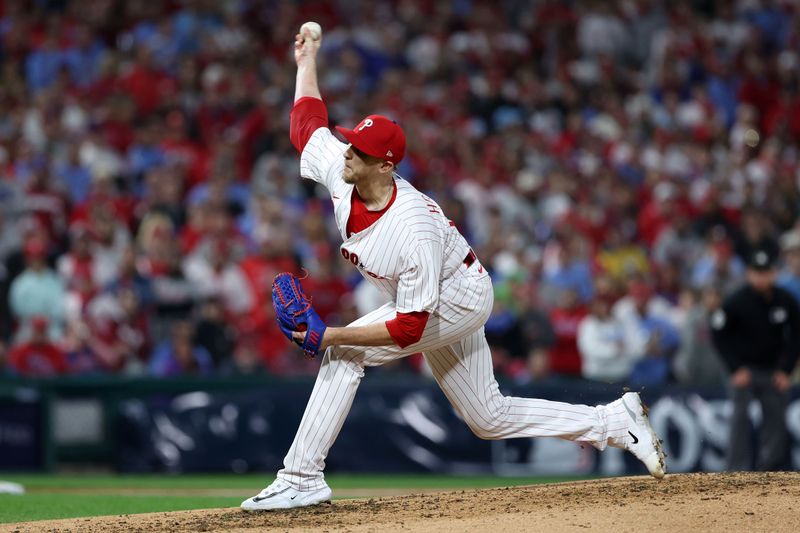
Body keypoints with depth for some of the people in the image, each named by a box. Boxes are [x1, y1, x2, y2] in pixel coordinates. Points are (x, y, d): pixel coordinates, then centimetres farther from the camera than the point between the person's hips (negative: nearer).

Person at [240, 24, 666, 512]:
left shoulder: (414, 230, -38)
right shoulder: (339, 171, -18)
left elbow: (409, 327, -36)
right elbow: (307, 122, 5)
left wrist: (332, 336, -38)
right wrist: (308, 61, 7)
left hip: (460, 296, -9)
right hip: (436, 303, 9)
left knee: (344, 354, -23)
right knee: (490, 419, 15)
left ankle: (302, 480, -19)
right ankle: (615, 422, 24)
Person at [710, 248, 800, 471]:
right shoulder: (736, 301, -14)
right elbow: (719, 334, -6)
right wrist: (736, 369, -10)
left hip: (773, 371, 3)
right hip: (744, 367, -3)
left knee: (776, 421, 1)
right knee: (740, 419, -12)